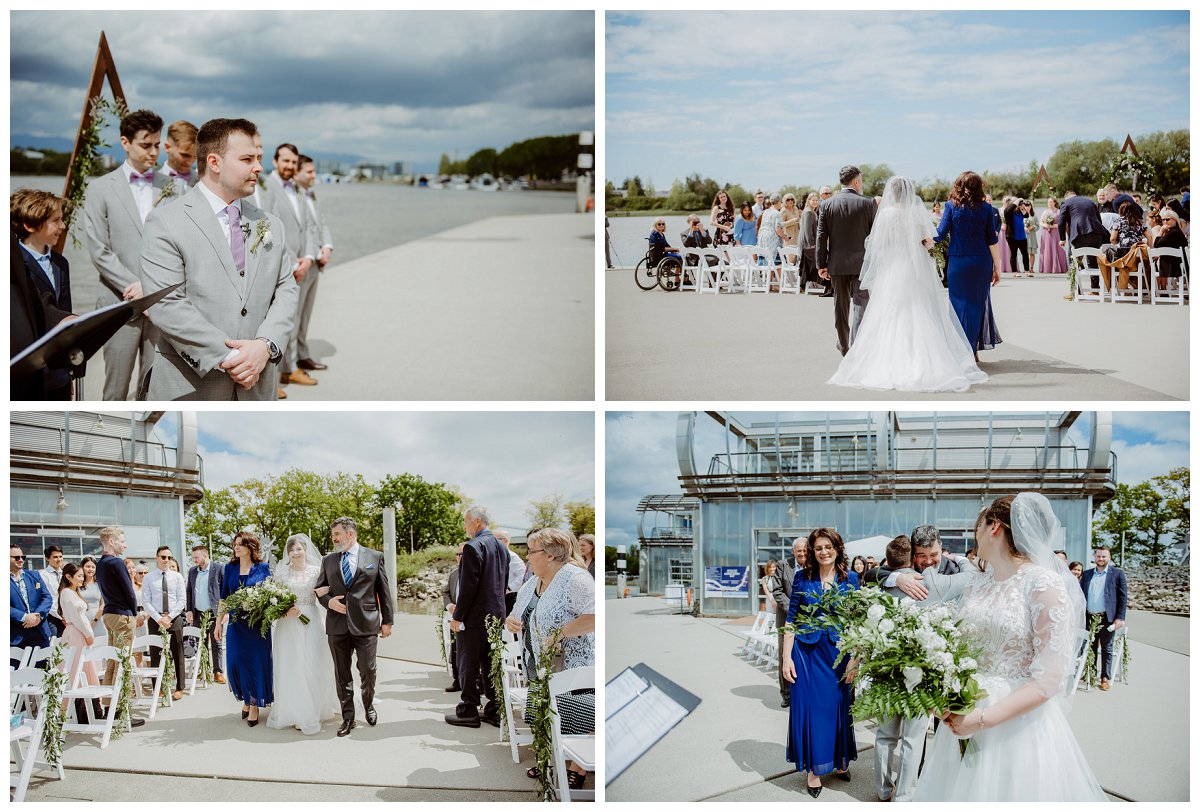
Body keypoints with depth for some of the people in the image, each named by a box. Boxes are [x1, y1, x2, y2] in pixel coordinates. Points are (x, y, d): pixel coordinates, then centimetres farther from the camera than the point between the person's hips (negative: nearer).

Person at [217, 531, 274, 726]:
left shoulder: (262, 568, 0)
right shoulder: (230, 568, 8)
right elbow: (224, 597, 10)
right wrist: (219, 622, 7)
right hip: (236, 623, 2)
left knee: (257, 662, 0)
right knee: (235, 661, -1)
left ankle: (255, 704, 12)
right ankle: (245, 699, 19)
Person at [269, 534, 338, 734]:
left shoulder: (316, 571, 4)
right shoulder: (281, 572, 4)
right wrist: (285, 611, -12)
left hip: (310, 623, 0)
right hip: (287, 625, 0)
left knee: (311, 667, -1)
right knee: (288, 669, 0)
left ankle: (311, 712, 9)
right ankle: (291, 712, 8)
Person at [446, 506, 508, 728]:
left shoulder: (473, 547, -15)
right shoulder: (501, 547, 10)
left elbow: (468, 586, -18)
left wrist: (457, 617, -12)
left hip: (474, 617, -8)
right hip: (496, 616, 8)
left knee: (468, 665, 1)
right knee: (491, 664, 12)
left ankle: (468, 711, 5)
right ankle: (494, 710, 15)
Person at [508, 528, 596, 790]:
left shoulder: (575, 579, -17)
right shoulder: (531, 584, 11)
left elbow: (594, 616, -28)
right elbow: (519, 615, 22)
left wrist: (560, 633, -28)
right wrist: (510, 621, -1)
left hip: (573, 668, -9)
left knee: (575, 719, -2)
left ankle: (577, 769, 9)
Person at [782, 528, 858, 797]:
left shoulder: (850, 579, 0)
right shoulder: (802, 578, -1)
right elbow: (791, 620, 1)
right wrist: (786, 657, -5)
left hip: (839, 653, 0)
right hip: (807, 652, 0)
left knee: (838, 707, 8)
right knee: (809, 708, 3)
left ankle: (840, 760, 27)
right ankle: (814, 768, 15)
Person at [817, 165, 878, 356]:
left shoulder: (826, 204, -1)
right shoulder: (868, 203, -7)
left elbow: (821, 237, -2)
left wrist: (821, 265, 3)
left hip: (836, 263, 3)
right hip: (861, 263, -3)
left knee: (841, 305, 14)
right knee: (860, 304, -1)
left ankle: (844, 346, 25)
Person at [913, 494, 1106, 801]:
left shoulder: (1044, 584, -13)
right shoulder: (977, 585, 8)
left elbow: (1050, 678, -17)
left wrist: (984, 718, -21)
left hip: (1019, 721, -6)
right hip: (965, 714, 6)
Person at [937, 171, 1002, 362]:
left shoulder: (951, 206, -2)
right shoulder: (986, 208, 2)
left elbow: (940, 234, -8)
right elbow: (992, 240, 1)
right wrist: (997, 268, 6)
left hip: (957, 261, -1)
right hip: (981, 262, 1)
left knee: (960, 304, 5)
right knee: (978, 302, 11)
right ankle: (973, 351, 14)